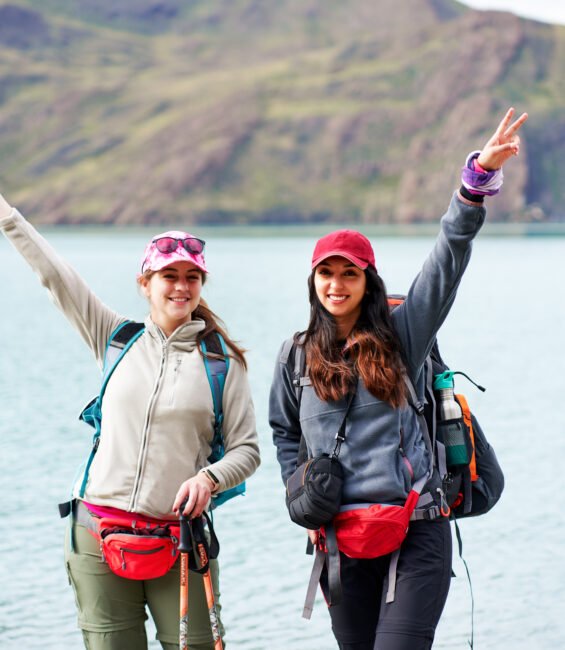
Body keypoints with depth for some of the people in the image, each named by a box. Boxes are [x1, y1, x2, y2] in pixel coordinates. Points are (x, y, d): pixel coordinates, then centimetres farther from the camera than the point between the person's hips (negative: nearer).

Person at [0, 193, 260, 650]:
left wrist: (210, 477, -15)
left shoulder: (223, 361, 4)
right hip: (99, 536, 2)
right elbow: (53, 273, 9)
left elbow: (247, 450, 5)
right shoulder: (115, 339, 9)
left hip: (179, 540, -1)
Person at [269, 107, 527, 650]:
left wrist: (481, 174, -15)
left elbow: (447, 259, -5)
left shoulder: (403, 333, 3)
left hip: (417, 530, -3)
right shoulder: (297, 355, 9)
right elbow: (283, 431, 22)